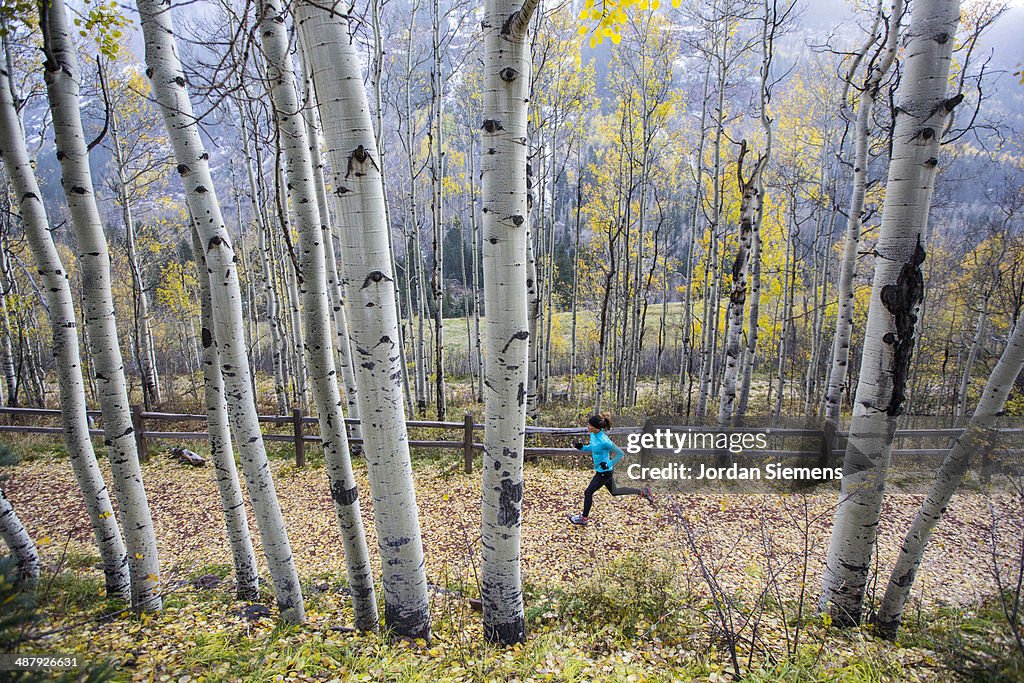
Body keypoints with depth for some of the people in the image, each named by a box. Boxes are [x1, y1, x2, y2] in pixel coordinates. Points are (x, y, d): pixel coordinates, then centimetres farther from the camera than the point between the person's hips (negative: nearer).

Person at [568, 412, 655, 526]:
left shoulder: (604, 441, -31)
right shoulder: (593, 435, -6)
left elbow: (620, 453, -22)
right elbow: (592, 447, 13)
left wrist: (608, 464, -22)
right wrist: (582, 447, -3)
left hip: (604, 472, -9)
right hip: (601, 470, 9)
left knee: (588, 492, 4)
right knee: (614, 491, 24)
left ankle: (584, 518, 24)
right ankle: (642, 492, 33)